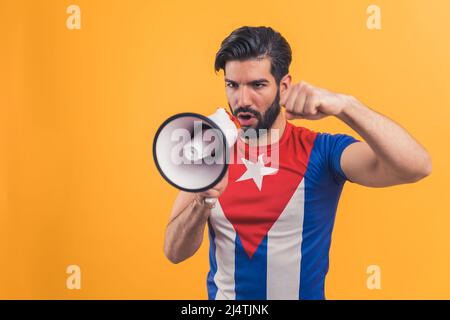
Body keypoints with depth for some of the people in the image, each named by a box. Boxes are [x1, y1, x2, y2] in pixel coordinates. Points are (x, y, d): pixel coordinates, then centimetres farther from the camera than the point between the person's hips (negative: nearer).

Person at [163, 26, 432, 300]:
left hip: (304, 293, -1)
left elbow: (416, 167, -29)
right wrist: (203, 201, -31)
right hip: (222, 293, 2)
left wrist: (344, 105, -40)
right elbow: (174, 252, -12)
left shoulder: (320, 152, -15)